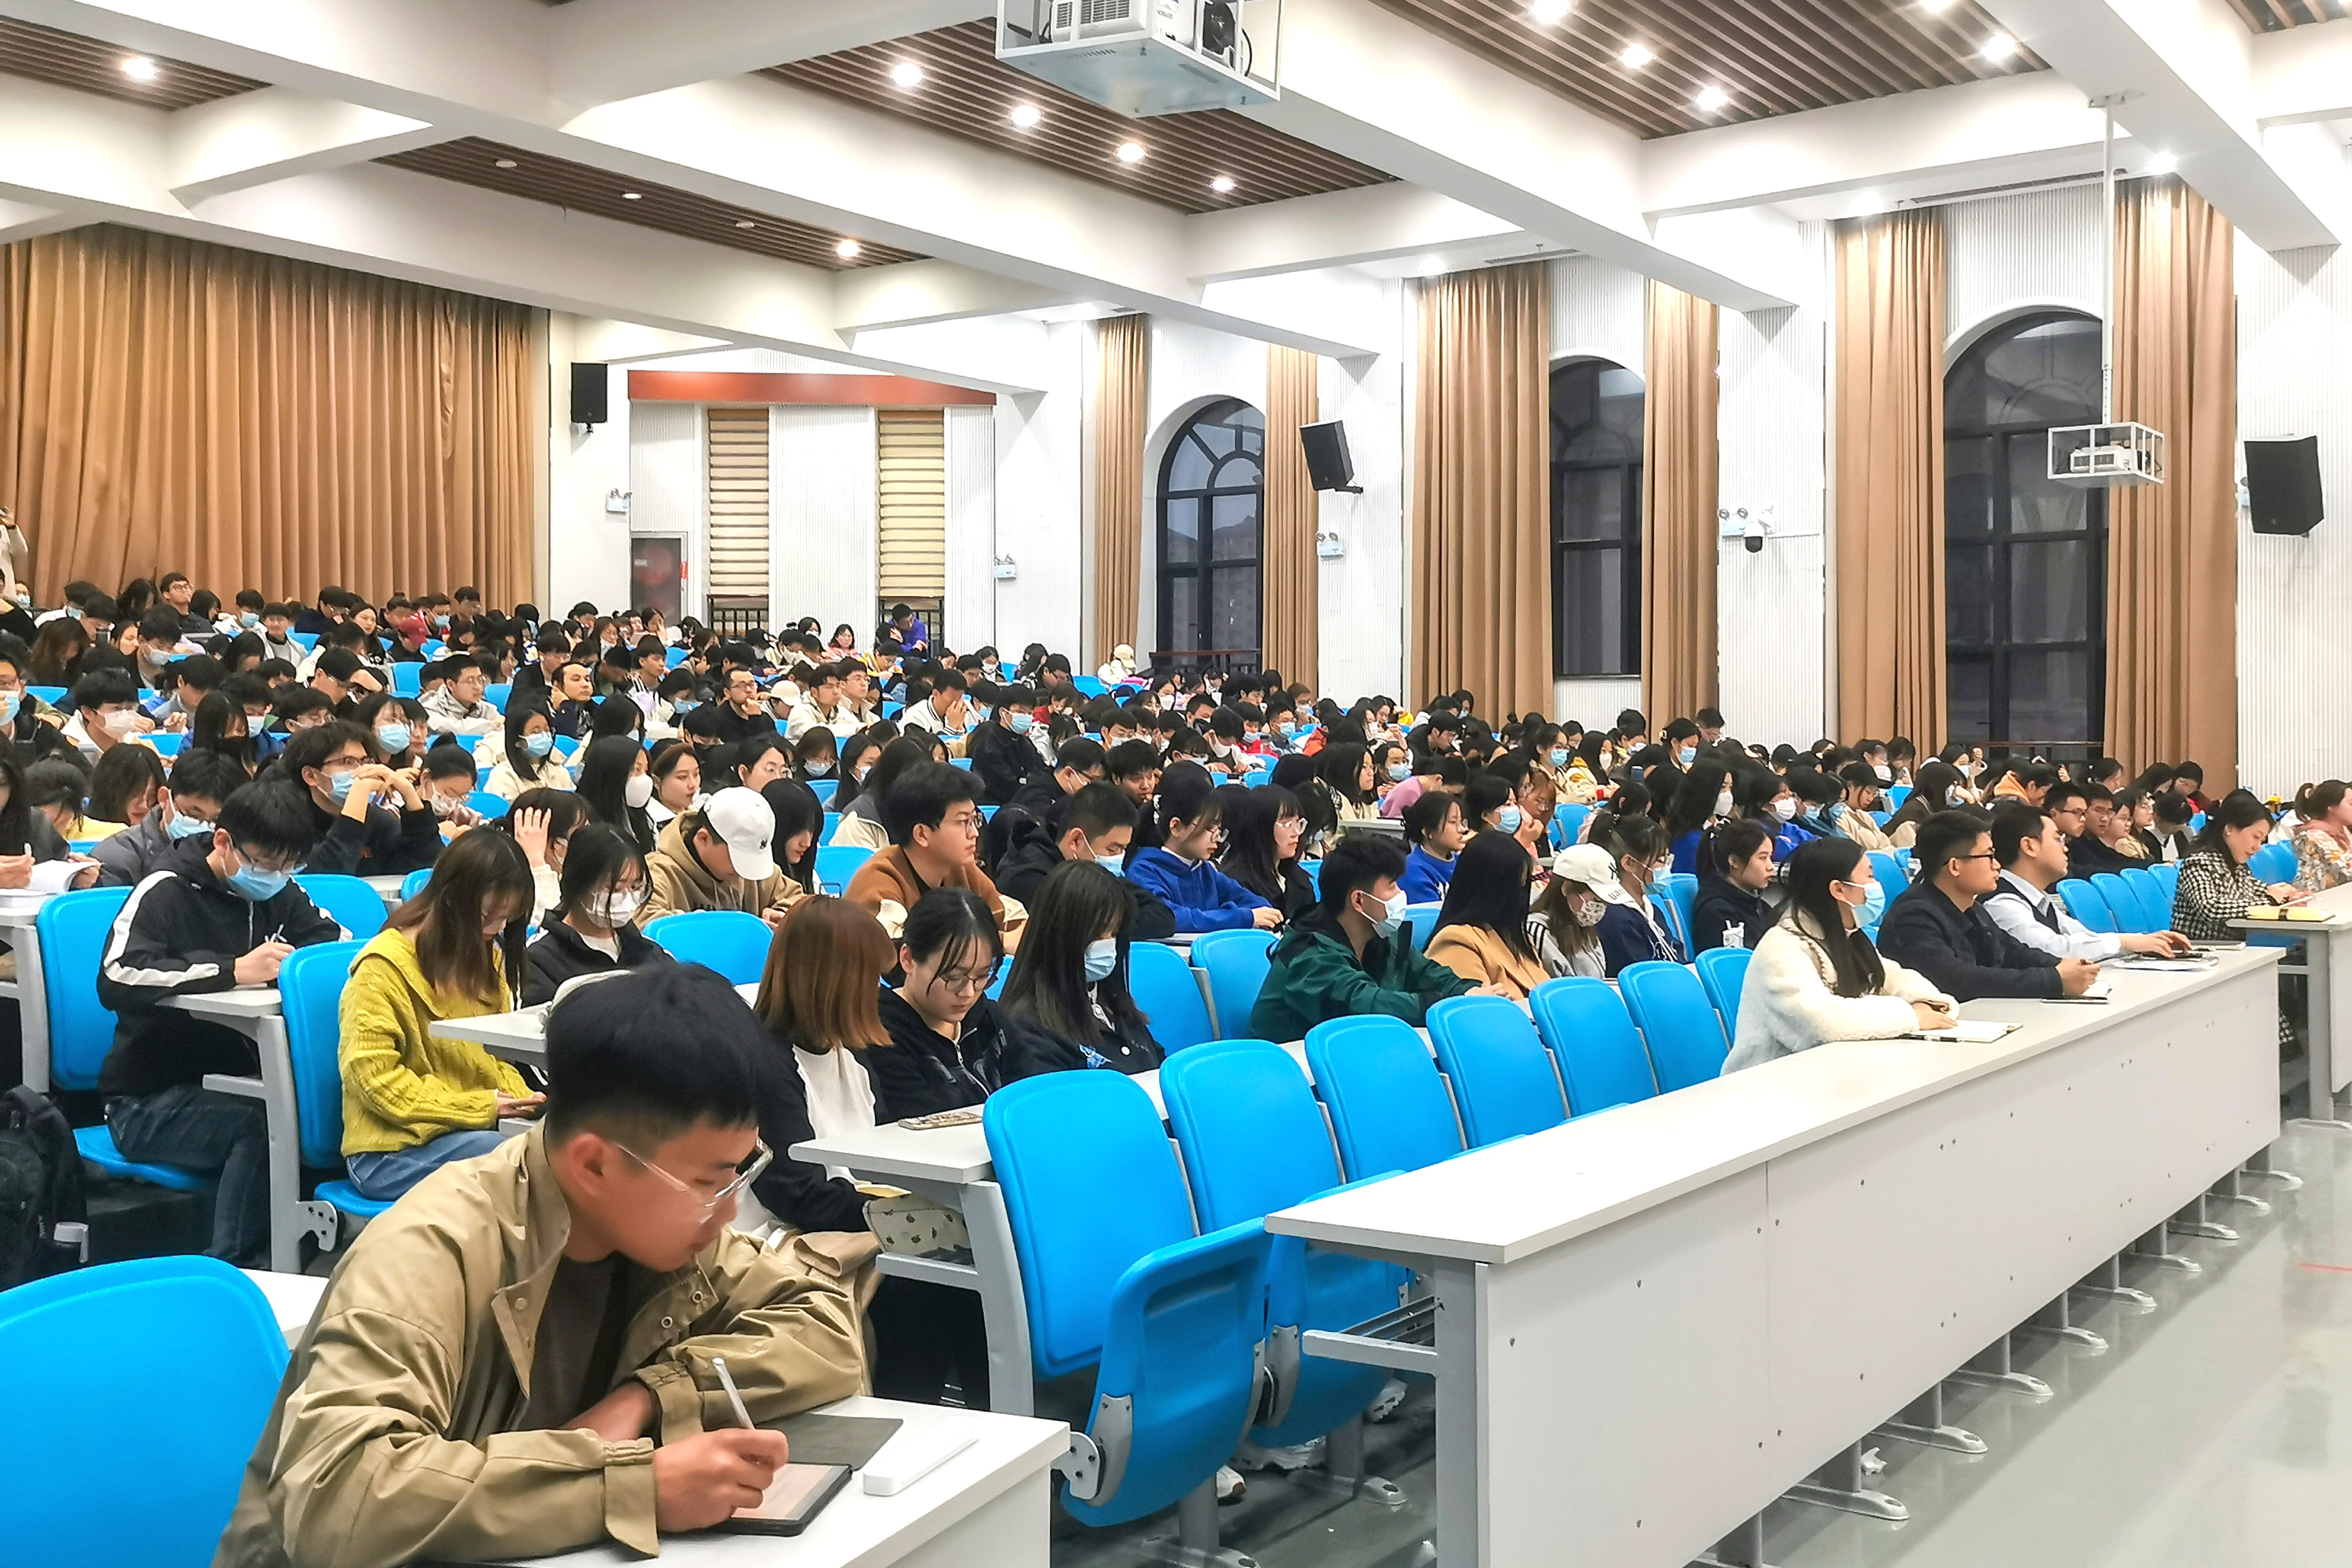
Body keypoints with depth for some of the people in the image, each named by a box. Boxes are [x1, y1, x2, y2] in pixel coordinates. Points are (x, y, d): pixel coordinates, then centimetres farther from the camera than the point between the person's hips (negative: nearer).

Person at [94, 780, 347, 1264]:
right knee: (262, 1123, -34)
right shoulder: (166, 891, -10)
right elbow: (115, 980, -26)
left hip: (234, 1083, 5)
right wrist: (232, 971, -33)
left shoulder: (277, 894, 9)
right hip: (150, 1100, -5)